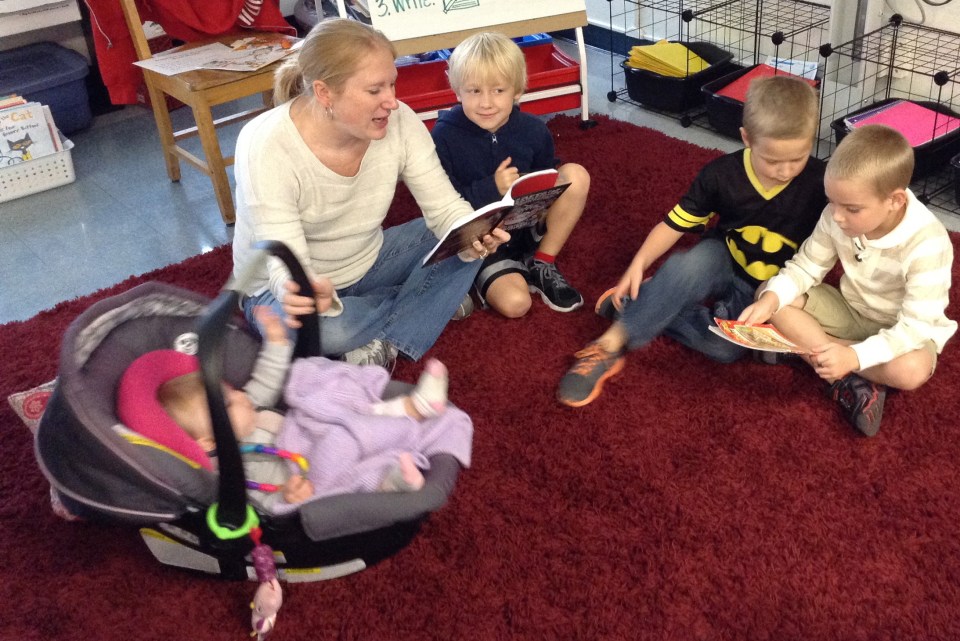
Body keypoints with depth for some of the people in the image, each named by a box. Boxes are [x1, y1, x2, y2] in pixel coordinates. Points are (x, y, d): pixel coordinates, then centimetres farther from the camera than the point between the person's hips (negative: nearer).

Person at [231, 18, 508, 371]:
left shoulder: (399, 122, -17)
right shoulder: (265, 146, -29)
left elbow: (444, 207, -15)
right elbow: (286, 265, -32)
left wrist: (472, 235, -39)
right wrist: (298, 292, -57)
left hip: (366, 263, 5)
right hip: (288, 287, -4)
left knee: (468, 241, -13)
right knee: (326, 329, -38)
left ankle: (387, 347, -19)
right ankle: (426, 301, -7)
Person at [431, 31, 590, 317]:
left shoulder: (533, 130, -6)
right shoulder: (444, 137, -16)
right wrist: (491, 189, -28)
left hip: (529, 226, 5)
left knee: (576, 175, -15)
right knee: (514, 303, -30)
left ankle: (543, 264, -3)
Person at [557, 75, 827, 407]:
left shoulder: (820, 183, -18)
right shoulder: (722, 174, -15)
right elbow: (674, 224, -8)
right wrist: (639, 263, -25)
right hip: (722, 263, 1)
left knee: (724, 345, -31)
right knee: (690, 264, -38)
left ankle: (642, 307, -14)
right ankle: (610, 345, -31)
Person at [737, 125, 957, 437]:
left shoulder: (927, 245, -32)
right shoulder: (837, 217, -18)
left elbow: (915, 328, -32)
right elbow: (806, 267, -6)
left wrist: (854, 356, -46)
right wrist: (771, 298, -27)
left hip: (904, 331, -5)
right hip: (849, 310, 6)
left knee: (912, 370, -39)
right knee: (775, 300, -16)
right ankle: (854, 381, -20)